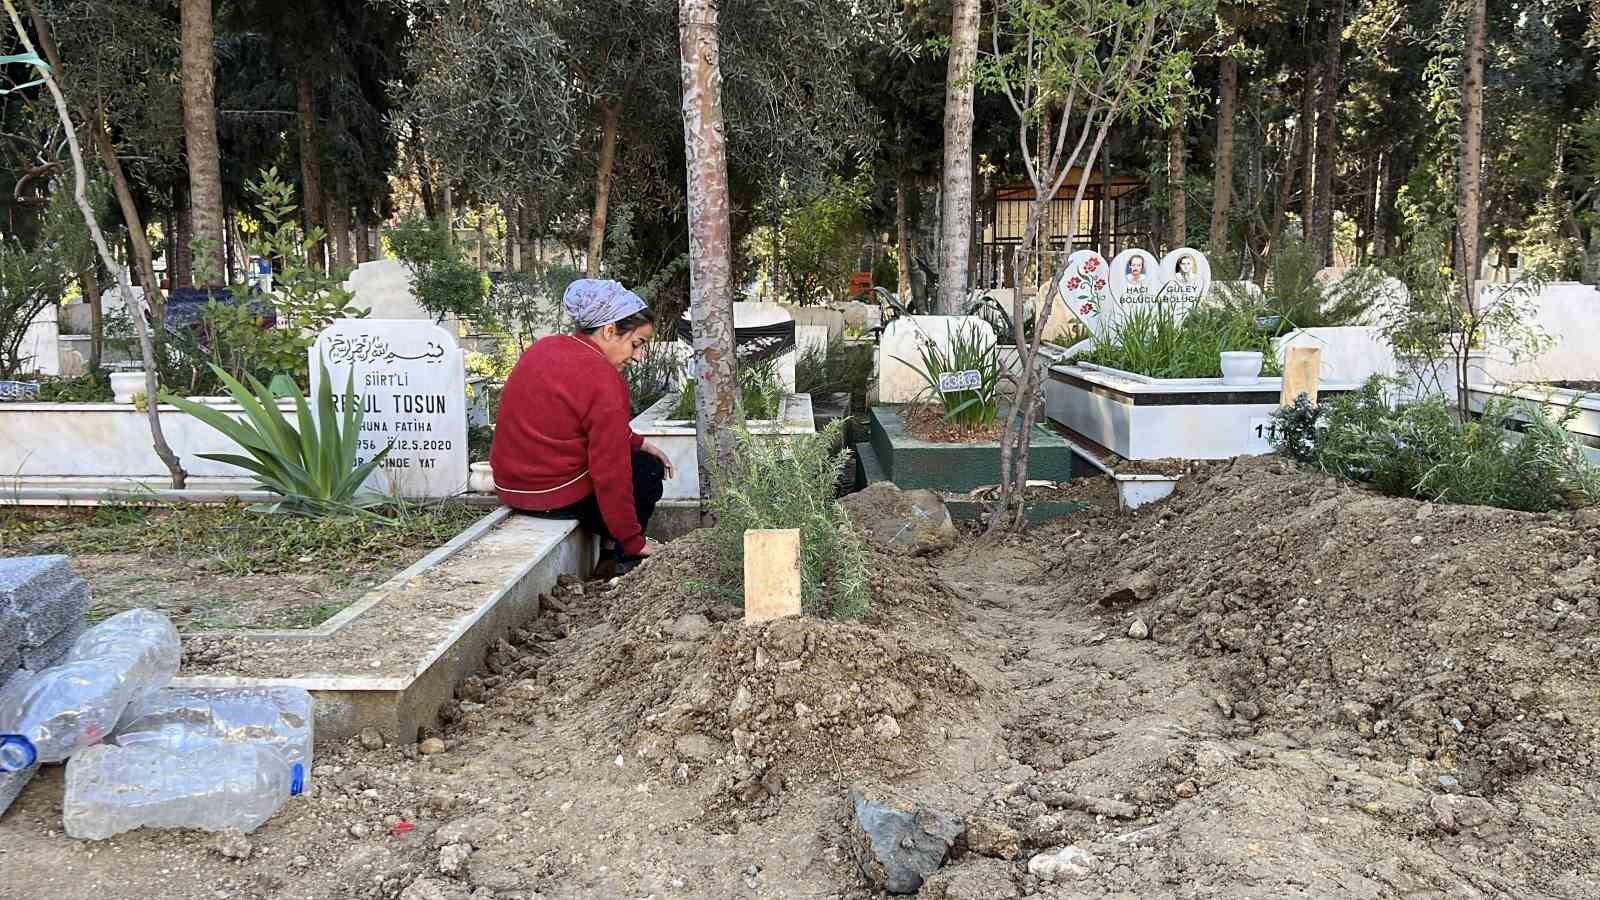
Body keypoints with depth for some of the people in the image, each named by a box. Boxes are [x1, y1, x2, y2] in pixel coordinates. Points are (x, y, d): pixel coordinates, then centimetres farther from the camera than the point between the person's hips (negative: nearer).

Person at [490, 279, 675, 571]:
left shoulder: (545, 347, 6)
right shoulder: (603, 382, -22)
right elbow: (611, 474, -20)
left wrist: (638, 443, 15)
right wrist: (635, 542, -10)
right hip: (558, 497, -9)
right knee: (650, 471, 11)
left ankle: (607, 548, 23)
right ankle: (620, 558, 15)